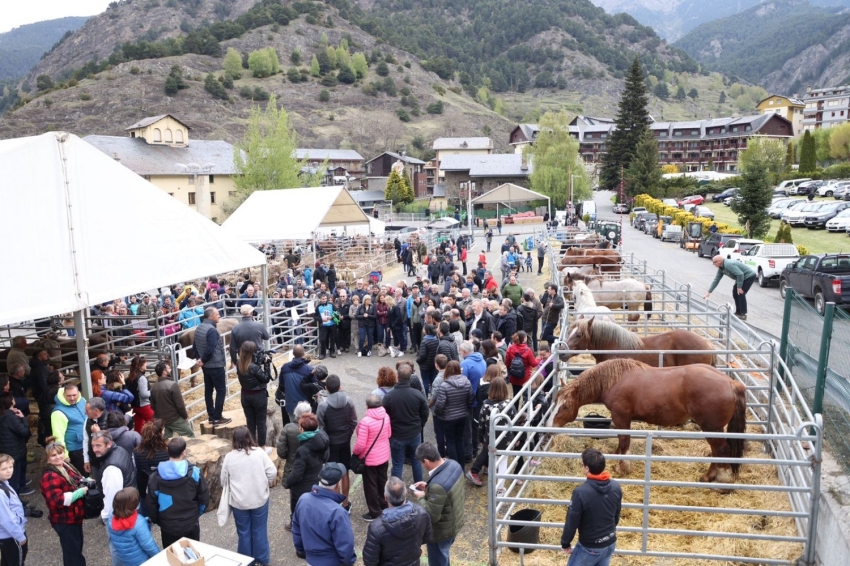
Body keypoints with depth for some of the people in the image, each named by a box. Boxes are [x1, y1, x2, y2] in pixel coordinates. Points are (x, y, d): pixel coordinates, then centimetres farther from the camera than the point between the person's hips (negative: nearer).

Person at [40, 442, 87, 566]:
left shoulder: (67, 467, 6)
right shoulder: (50, 476, -24)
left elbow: (76, 482, 25)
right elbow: (57, 500, -32)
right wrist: (80, 492, -26)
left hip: (74, 517, 9)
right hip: (64, 521, -9)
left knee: (77, 548, 25)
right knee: (72, 551, 1)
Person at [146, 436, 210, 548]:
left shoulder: (156, 476, -11)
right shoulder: (194, 473, -14)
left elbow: (151, 503, -4)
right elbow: (204, 499, -7)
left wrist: (158, 522, 13)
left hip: (167, 527, 1)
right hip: (190, 525, -1)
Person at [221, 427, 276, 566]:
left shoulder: (229, 457, -8)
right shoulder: (259, 452, -11)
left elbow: (224, 481, 4)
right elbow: (272, 473, -9)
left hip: (239, 502, 0)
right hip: (260, 499, 0)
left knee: (244, 532, 16)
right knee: (259, 530, 15)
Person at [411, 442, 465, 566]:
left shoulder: (437, 485, -39)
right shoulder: (454, 465, -12)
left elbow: (432, 515, -30)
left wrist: (420, 498, -16)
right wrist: (428, 487, 1)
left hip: (441, 532, -8)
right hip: (455, 523, 8)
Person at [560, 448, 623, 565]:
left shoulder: (580, 492, -28)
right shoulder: (616, 487, -10)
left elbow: (571, 522, -18)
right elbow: (617, 515, 6)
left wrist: (565, 543, -2)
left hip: (590, 547, -5)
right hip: (610, 543, 6)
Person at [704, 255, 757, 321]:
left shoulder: (728, 265, -29)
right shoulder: (721, 268, 2)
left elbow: (740, 274, -32)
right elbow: (716, 280, 6)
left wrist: (739, 287, -23)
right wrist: (709, 292, 4)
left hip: (749, 276, -10)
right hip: (743, 277, 10)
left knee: (740, 293, -12)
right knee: (735, 292, 9)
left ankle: (743, 314, -6)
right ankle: (738, 312, 18)